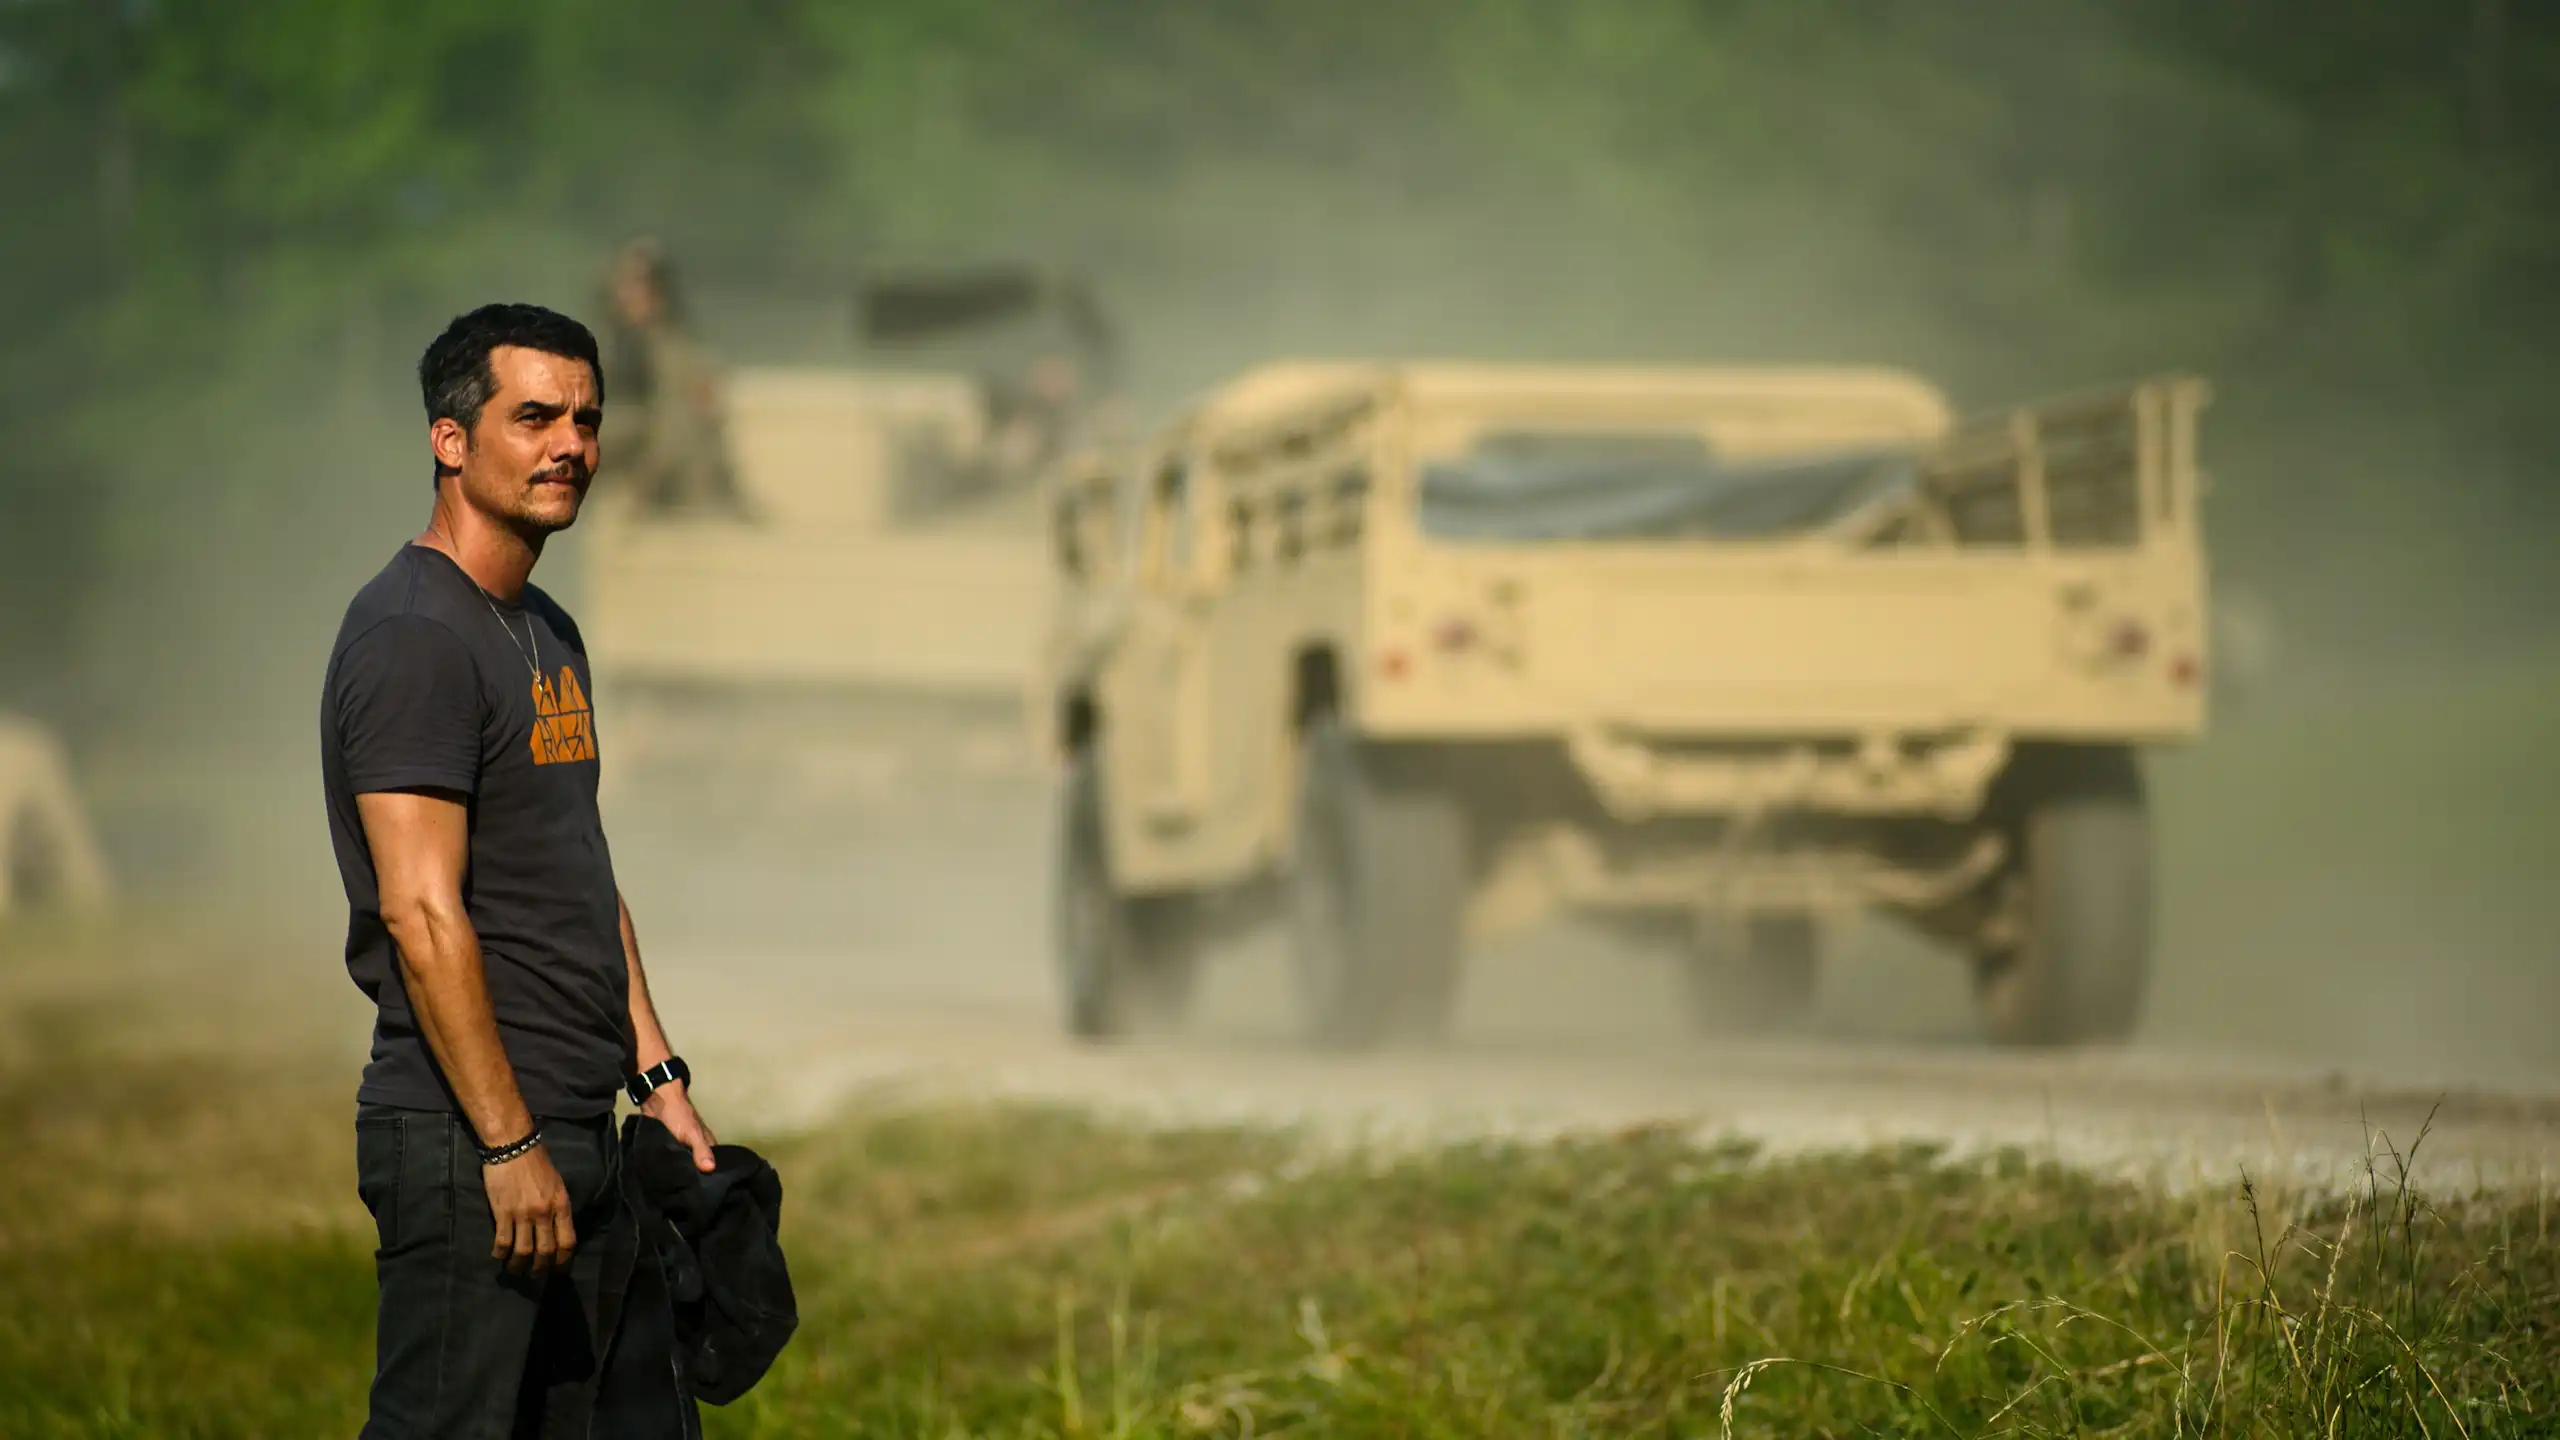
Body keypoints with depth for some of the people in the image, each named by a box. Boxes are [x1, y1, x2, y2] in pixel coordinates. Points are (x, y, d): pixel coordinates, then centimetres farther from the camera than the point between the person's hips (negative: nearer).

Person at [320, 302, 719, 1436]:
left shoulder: (546, 632, 17)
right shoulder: (415, 639, -14)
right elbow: (421, 914, -20)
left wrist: (656, 1072, 16)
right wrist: (509, 1143, -21)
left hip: (574, 1131, 10)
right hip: (467, 1137, -10)